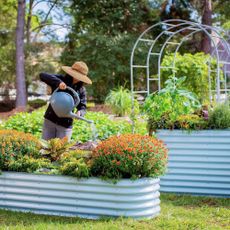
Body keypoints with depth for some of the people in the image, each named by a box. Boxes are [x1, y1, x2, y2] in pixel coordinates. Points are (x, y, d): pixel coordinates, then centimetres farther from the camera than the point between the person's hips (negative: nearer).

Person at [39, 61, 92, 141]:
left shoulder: (81, 90, 1)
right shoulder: (60, 79, -4)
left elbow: (82, 107, 2)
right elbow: (42, 75, -16)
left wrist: (80, 113, -23)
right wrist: (58, 82, -31)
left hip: (65, 125, 0)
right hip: (50, 120, 0)